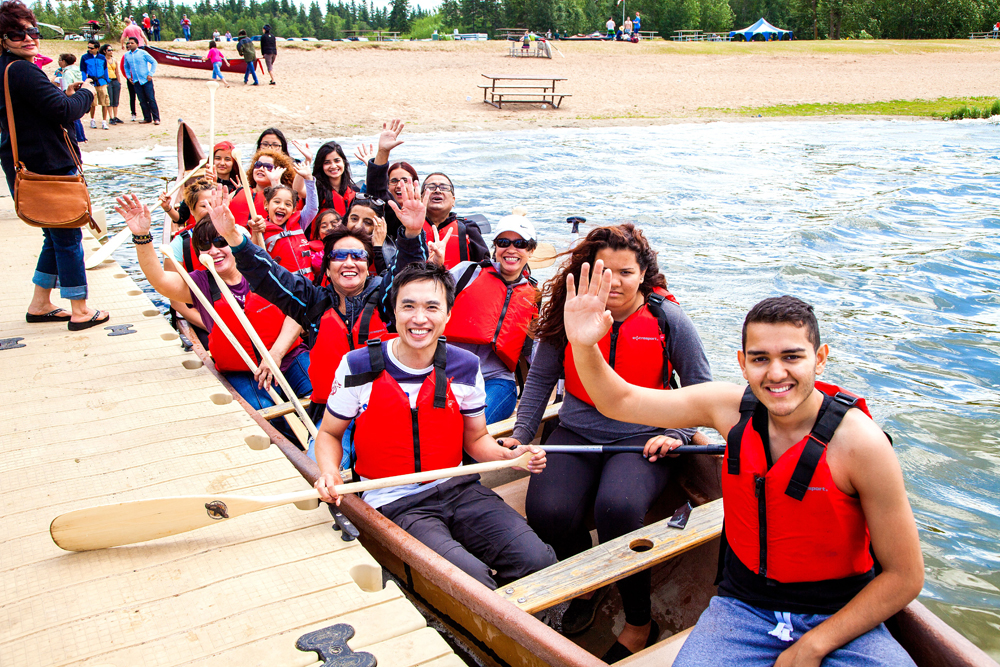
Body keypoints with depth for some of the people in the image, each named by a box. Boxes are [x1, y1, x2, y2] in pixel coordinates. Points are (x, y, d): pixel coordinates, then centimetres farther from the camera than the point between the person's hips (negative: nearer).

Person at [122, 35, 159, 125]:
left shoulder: (142, 53, -3)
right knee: (142, 101, 4)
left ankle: (156, 118, -3)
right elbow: (126, 67, 24)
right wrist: (128, 76, 10)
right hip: (136, 81, 4)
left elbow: (154, 62, 0)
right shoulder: (126, 55, 10)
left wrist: (150, 74, -7)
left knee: (151, 99, -6)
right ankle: (147, 118, 11)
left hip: (146, 80, -4)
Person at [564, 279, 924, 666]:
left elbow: (905, 576, -10)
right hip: (744, 608, 2)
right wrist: (583, 344, -21)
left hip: (842, 618, -1)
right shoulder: (732, 407, -7)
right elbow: (619, 402, -2)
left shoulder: (861, 442, -17)